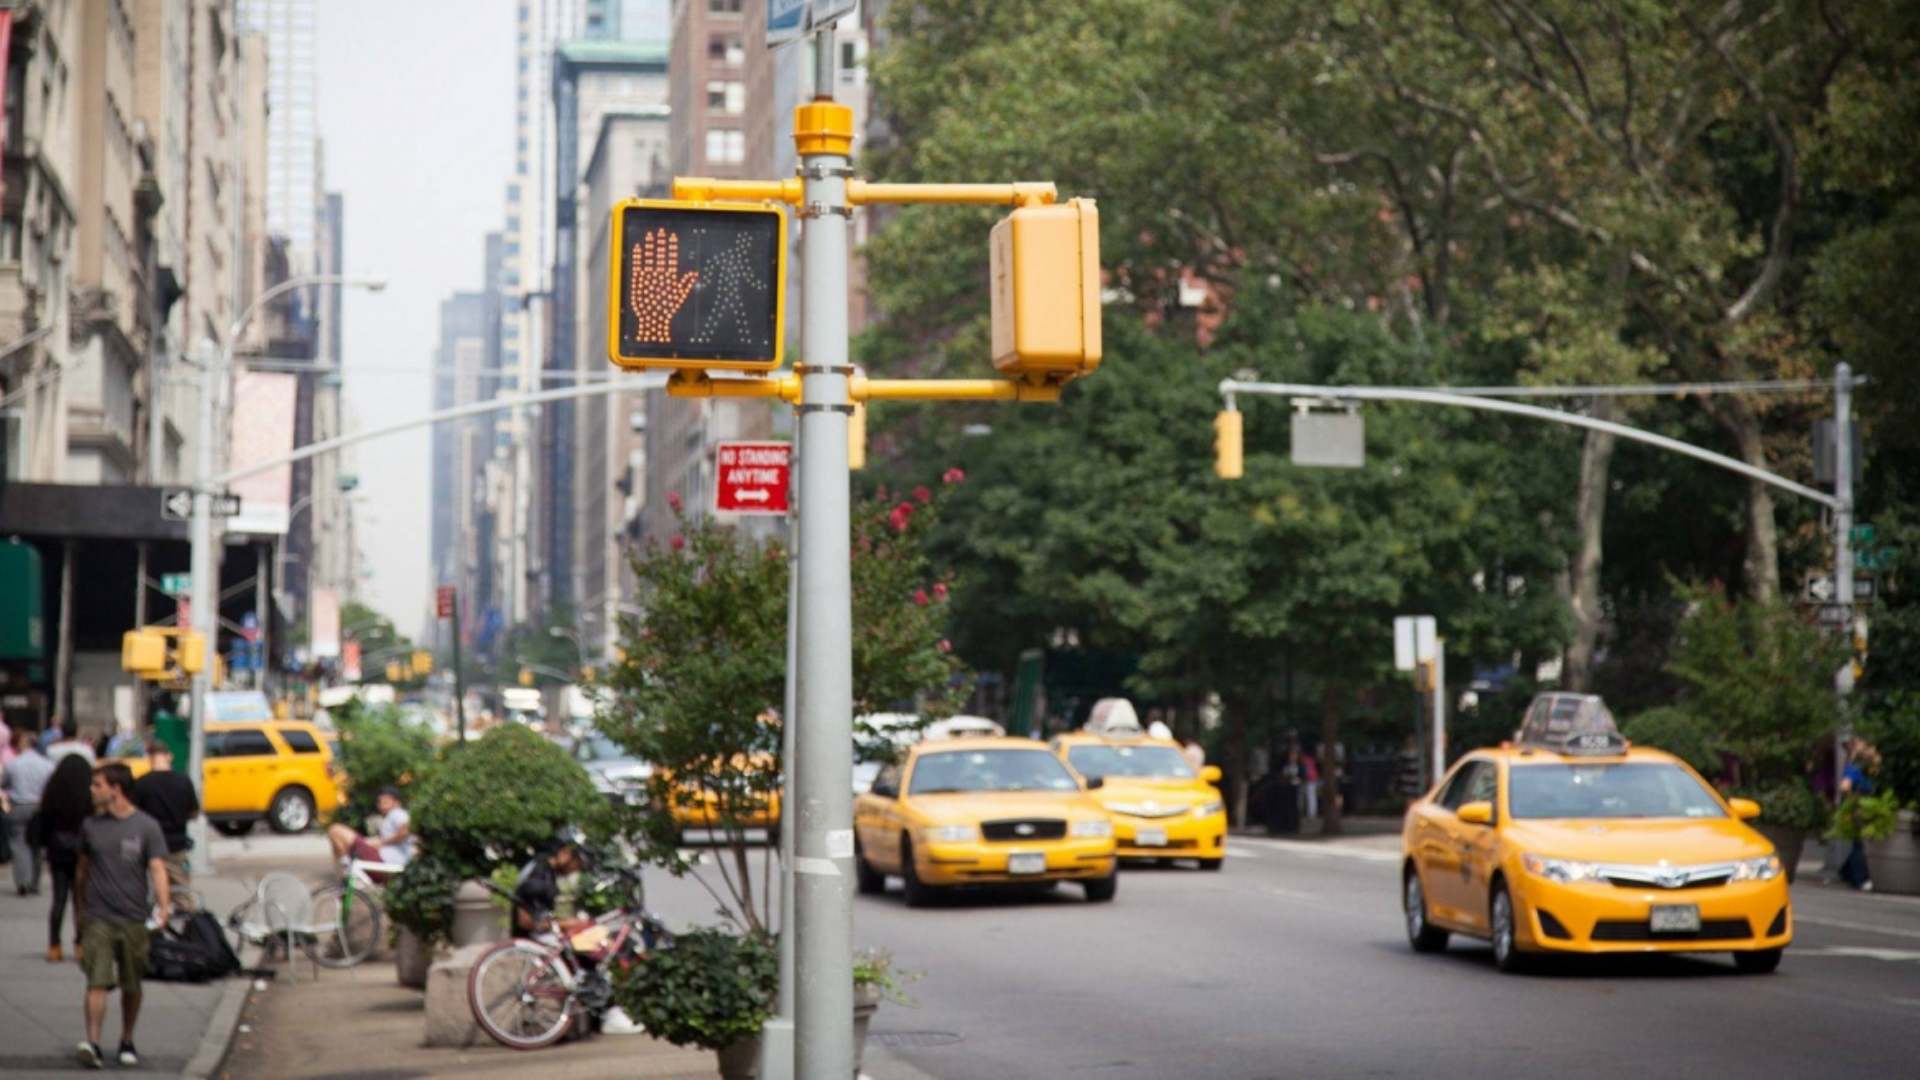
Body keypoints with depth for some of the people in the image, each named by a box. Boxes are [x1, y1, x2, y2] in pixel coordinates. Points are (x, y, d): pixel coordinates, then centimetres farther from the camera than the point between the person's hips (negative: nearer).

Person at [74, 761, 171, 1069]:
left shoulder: (146, 826, -2)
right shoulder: (91, 826, 6)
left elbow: (157, 868, -9)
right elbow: (83, 869, 17)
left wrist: (163, 906, -23)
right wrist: (79, 908, 21)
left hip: (133, 919, -1)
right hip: (97, 918, 1)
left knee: (132, 986, 11)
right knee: (97, 982, -12)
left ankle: (127, 1042, 26)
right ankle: (92, 1043, -17)